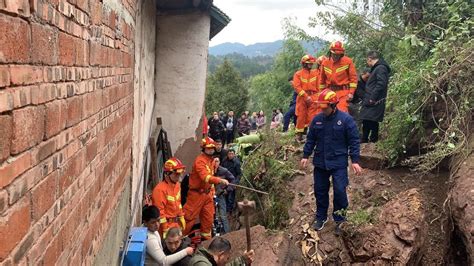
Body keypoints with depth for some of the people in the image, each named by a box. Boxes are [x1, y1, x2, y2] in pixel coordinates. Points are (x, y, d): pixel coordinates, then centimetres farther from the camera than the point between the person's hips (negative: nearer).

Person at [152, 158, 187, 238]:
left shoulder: (177, 185, 6)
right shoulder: (160, 189, -22)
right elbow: (159, 210, -20)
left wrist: (181, 217, 18)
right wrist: (165, 229, -17)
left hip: (176, 223, 9)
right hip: (166, 224, -8)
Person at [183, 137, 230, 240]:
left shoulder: (212, 160, 9)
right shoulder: (200, 161, -20)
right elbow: (205, 177, -34)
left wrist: (212, 191, 16)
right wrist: (220, 180, -43)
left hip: (207, 194, 8)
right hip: (197, 194, -8)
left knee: (208, 218, 14)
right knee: (189, 217, -1)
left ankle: (206, 238, 28)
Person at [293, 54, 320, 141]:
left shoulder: (316, 73, 9)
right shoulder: (298, 74, 3)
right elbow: (297, 87, -7)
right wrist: (306, 96, -14)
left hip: (313, 97, 1)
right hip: (302, 98, -1)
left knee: (312, 117, -2)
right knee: (301, 116, 1)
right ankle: (299, 135, 10)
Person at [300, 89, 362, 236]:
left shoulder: (346, 119, -10)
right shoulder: (317, 119, 2)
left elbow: (354, 141, -8)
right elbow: (310, 139, 11)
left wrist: (355, 161, -12)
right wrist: (306, 156, 8)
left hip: (338, 163, -4)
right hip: (320, 163, 4)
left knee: (340, 191, -4)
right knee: (320, 190, 12)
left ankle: (339, 220, 14)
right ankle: (321, 217, 29)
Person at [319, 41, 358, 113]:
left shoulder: (348, 61, -5)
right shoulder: (325, 63, 7)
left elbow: (353, 78, -5)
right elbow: (322, 79, 16)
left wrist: (351, 93, -12)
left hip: (343, 92, -4)